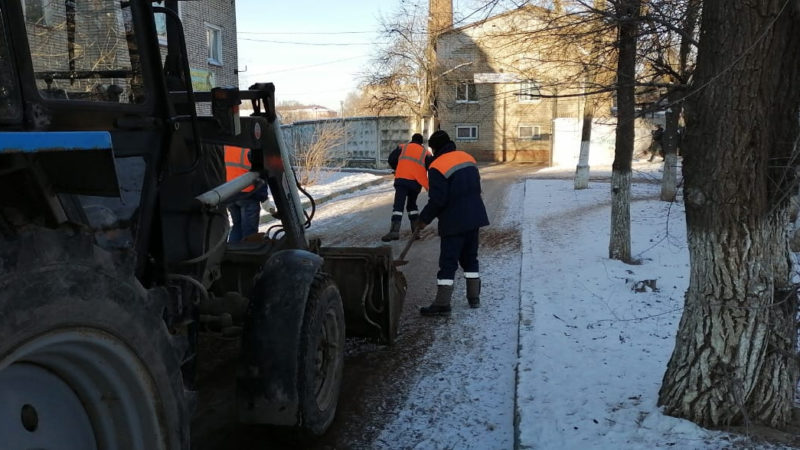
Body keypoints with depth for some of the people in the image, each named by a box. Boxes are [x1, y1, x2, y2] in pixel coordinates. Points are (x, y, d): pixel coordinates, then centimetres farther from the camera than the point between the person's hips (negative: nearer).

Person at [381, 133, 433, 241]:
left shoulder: (402, 147, 17)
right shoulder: (426, 153, 18)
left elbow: (391, 160, 11)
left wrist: (397, 169, 29)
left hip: (402, 180, -2)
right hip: (417, 183, 3)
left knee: (398, 204, -10)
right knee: (412, 204, 22)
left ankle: (395, 230, -27)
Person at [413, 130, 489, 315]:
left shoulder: (437, 166, -14)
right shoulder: (468, 157, 10)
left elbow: (437, 200, -18)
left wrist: (424, 219, -6)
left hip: (454, 222, -7)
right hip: (474, 217, 7)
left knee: (448, 262, -3)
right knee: (470, 258, 17)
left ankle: (442, 303, -1)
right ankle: (474, 297, 22)